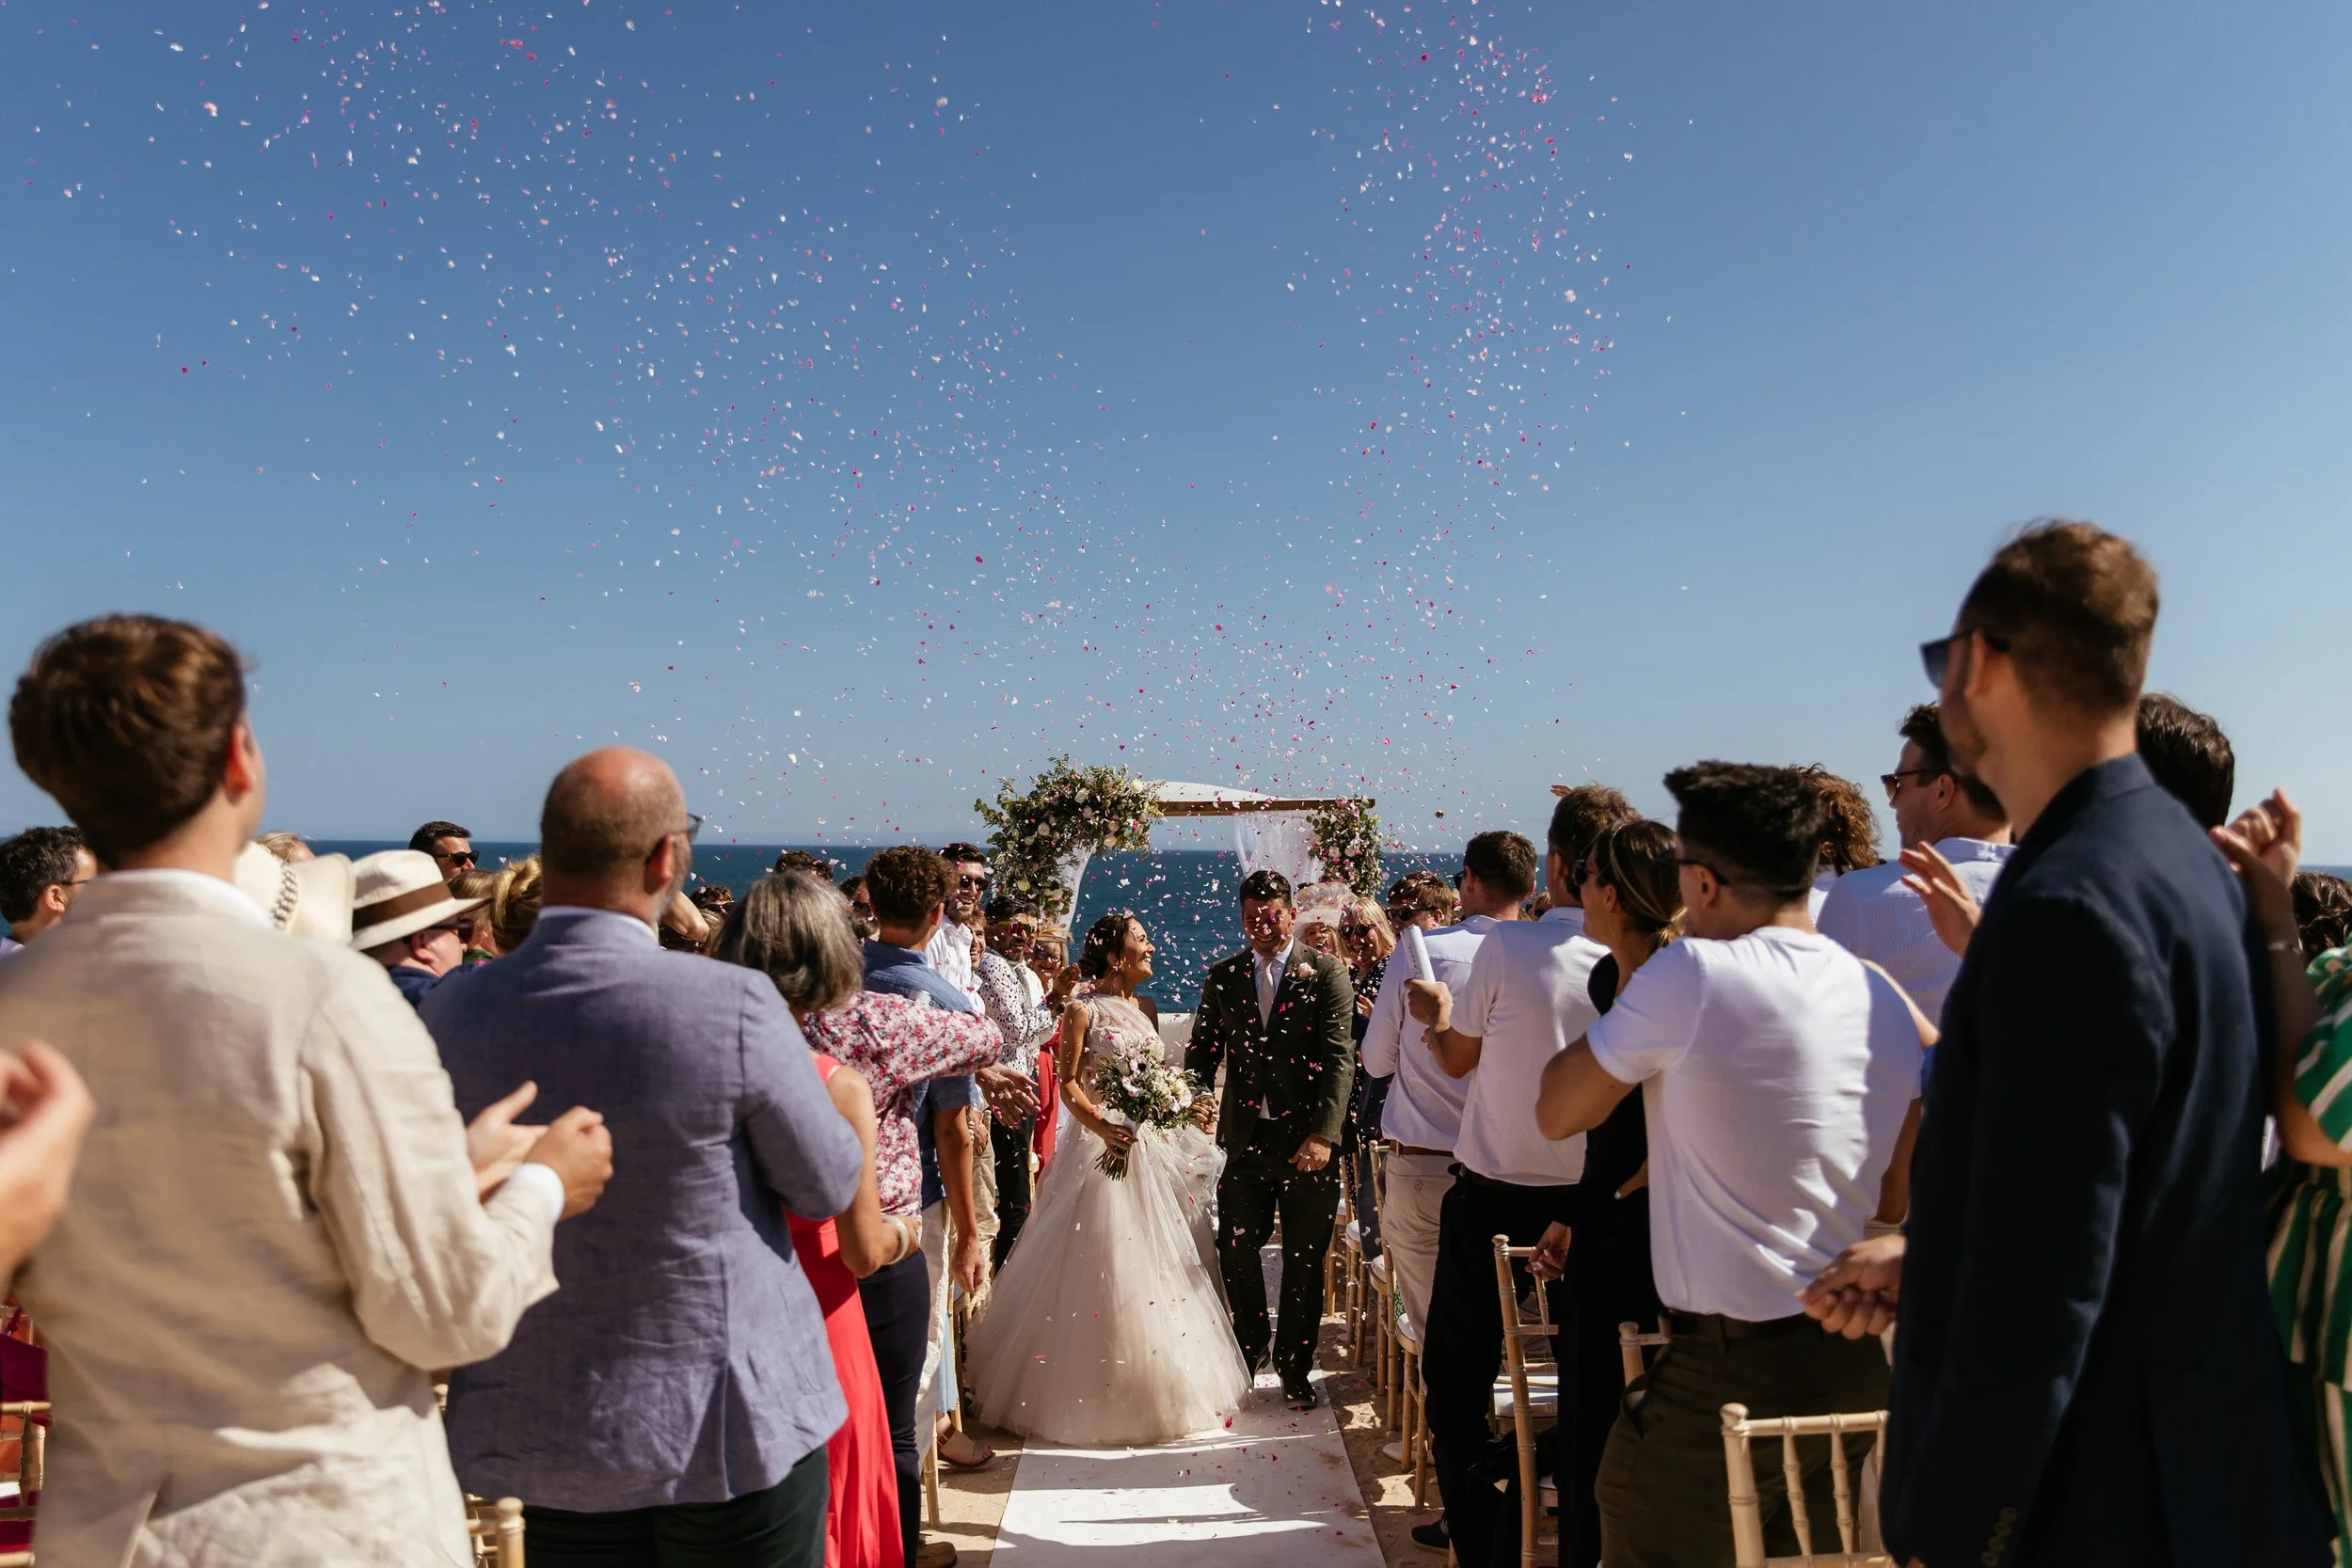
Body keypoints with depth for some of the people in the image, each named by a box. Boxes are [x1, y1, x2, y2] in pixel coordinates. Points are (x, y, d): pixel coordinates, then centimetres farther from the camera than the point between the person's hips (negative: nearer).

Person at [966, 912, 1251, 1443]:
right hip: (1102, 1141, -7)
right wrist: (1101, 1126, -27)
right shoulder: (1083, 1009, -8)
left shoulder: (1143, 1009, 12)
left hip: (1150, 1142, 7)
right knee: (1101, 1265, -2)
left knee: (1154, 1257, 12)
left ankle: (1154, 1382, 27)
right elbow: (1068, 1081, -13)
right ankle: (1098, 1389, 12)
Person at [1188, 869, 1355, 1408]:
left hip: (1307, 1141, -2)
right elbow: (1203, 1049, 9)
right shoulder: (1222, 977, 7)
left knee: (1304, 1261, 9)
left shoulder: (1325, 973, -3)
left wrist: (1324, 1135, -18)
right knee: (1235, 1252, 8)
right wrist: (1197, 1095, -13)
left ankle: (1294, 1364, 28)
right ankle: (1251, 1346, 34)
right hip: (1246, 1138, 3)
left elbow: (1339, 1058, -9)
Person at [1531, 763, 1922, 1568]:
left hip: (1727, 1369, -7)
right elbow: (1894, 1199, 14)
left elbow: (1557, 1113, -6)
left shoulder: (1691, 973, -17)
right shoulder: (1885, 999, 4)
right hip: (1859, 1364, 7)